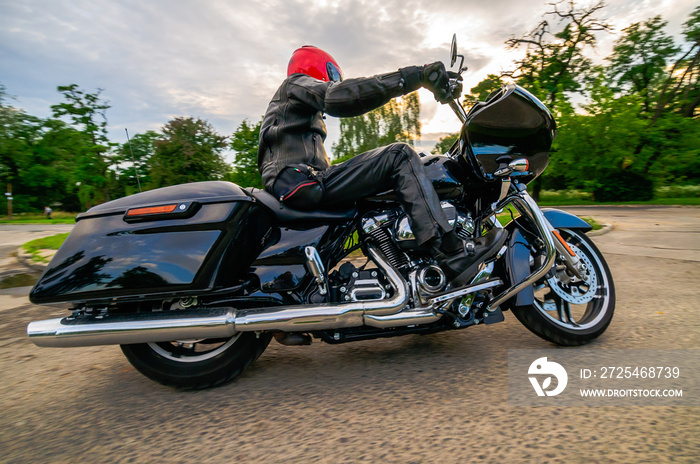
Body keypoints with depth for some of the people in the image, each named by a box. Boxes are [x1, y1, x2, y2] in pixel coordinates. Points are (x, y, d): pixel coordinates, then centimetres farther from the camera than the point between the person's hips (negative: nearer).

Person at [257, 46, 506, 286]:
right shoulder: (295, 83, 8)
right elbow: (338, 95, -17)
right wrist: (414, 76, -21)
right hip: (300, 183, -10)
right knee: (400, 156, -14)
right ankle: (452, 254, -25)